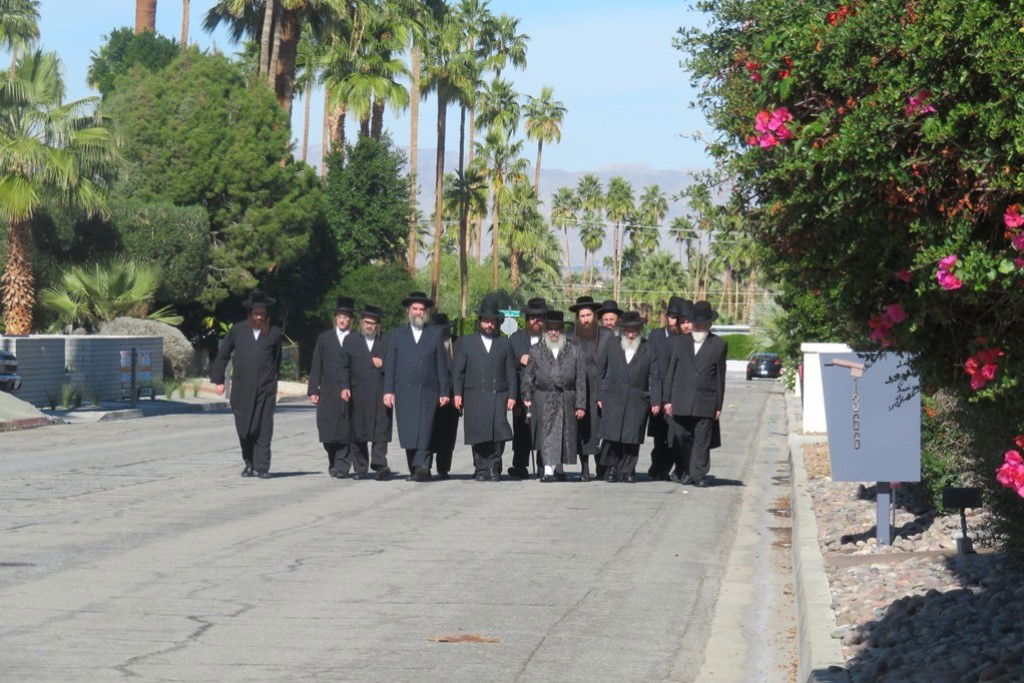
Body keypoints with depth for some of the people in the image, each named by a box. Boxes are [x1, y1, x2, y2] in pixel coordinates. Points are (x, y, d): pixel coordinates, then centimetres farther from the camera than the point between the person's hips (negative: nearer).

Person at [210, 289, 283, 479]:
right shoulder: (238, 330, 5)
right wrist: (219, 380, 9)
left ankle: (262, 467, -1)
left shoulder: (274, 333, 6)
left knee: (263, 429, -4)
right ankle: (249, 463, 18)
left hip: (266, 388, 0)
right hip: (242, 389, 0)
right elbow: (222, 355, 12)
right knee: (244, 428, 1)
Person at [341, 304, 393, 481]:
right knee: (357, 431, 3)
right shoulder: (350, 340, 14)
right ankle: (360, 467, 11)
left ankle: (380, 464, -16)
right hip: (357, 394, 1)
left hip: (380, 393, -1)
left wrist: (382, 364, -6)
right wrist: (345, 387, -4)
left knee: (381, 431, -10)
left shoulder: (387, 341, 13)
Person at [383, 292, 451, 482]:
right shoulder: (397, 334, 14)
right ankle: (415, 470, 7)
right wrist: (388, 391, 0)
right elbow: (390, 364, 10)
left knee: (424, 430, -15)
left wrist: (444, 392, 4)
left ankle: (421, 467, -23)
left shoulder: (435, 334, 13)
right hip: (404, 393, 2)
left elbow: (441, 365, 10)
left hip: (428, 393, -2)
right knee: (408, 433, 0)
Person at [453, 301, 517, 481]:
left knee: (499, 434, -11)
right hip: (474, 397, 0)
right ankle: (481, 469, 7)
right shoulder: (466, 342, 13)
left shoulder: (505, 344, 15)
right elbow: (458, 370, 9)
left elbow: (511, 372, 12)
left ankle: (493, 468, 2)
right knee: (478, 435, -2)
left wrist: (512, 396, 3)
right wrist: (457, 393, -1)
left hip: (498, 396, 0)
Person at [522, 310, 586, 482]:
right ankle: (549, 470, -16)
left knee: (565, 434, 8)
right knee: (547, 432, -12)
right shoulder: (536, 350, 6)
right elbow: (528, 375, 12)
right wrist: (527, 396, 2)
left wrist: (580, 404, -1)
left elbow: (581, 378, 3)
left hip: (567, 399, 1)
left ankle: (559, 469, 24)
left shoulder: (574, 350, 4)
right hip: (544, 399, -1)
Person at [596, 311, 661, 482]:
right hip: (612, 400, 0)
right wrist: (599, 396, 6)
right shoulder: (610, 348, 11)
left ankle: (626, 471, 5)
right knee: (611, 436, -8)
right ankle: (611, 468, 6)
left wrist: (656, 402, -4)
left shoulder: (649, 351, 8)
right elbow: (600, 372, 13)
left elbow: (655, 378, 5)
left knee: (632, 438, -4)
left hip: (637, 402, 0)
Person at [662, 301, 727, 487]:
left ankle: (698, 474, 2)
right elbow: (671, 371, 11)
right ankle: (685, 472, 15)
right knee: (682, 438, 3)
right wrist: (667, 399, 5)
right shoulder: (680, 341, 13)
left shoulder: (719, 345, 7)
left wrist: (719, 405, 2)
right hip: (681, 402, 2)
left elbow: (720, 376, 6)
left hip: (706, 402, -2)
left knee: (702, 441, -3)